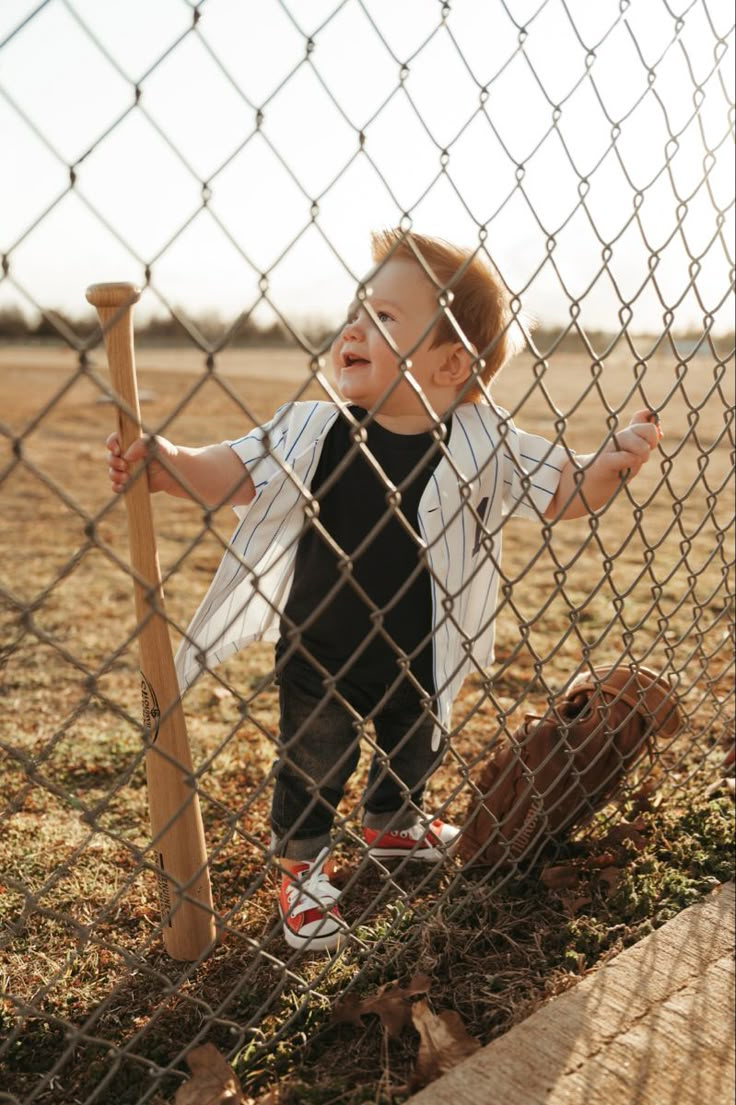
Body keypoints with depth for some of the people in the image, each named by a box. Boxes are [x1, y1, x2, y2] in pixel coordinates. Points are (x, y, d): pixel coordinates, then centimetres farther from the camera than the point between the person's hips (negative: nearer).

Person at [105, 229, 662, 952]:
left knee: (415, 748, 26)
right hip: (320, 656, -2)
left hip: (419, 655, 3)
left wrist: (614, 463, -24)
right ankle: (301, 867, 40)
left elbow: (565, 494, -5)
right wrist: (168, 463, -39)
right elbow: (232, 474, -20)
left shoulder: (483, 440, -12)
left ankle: (393, 822, 58)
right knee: (311, 766, 12)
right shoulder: (312, 429, -14)